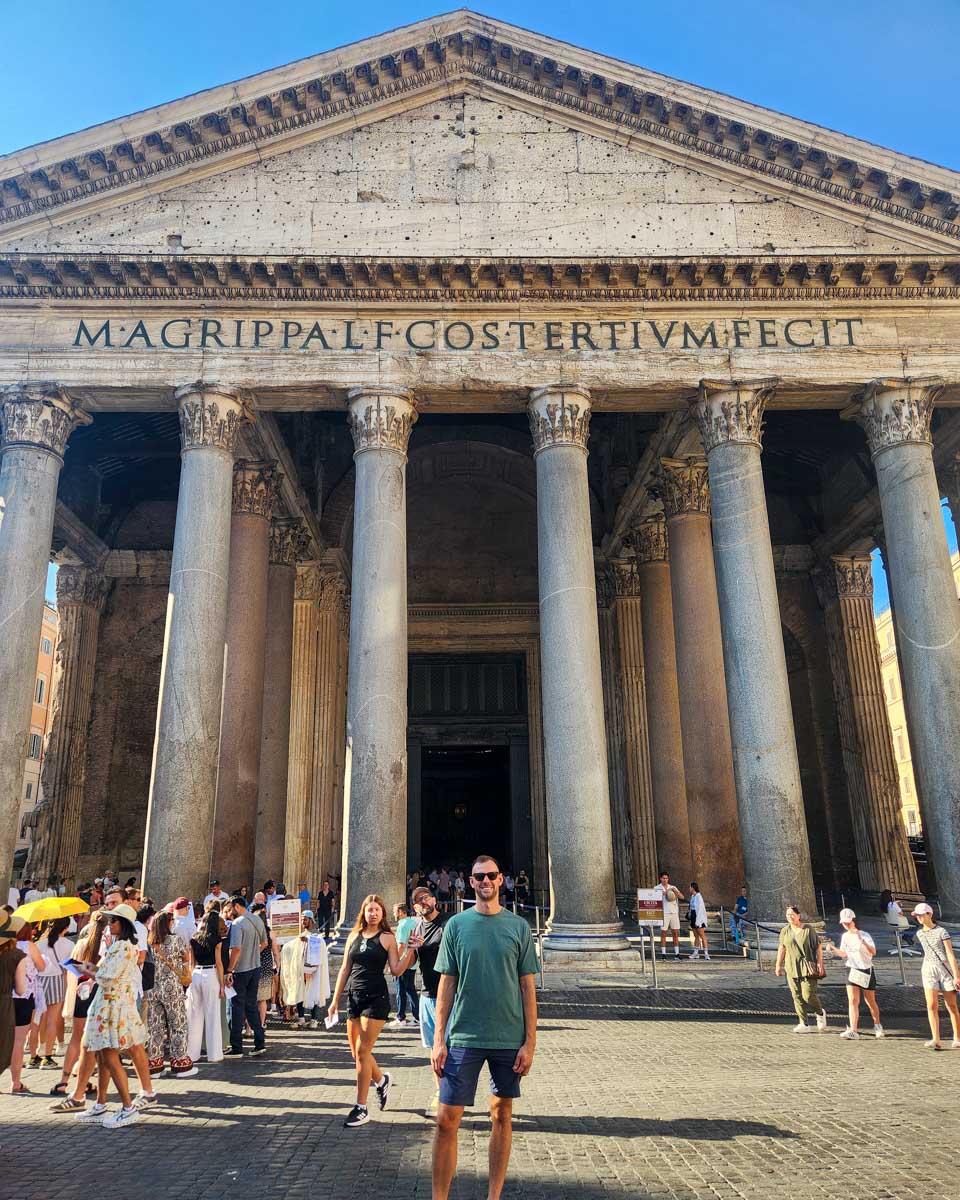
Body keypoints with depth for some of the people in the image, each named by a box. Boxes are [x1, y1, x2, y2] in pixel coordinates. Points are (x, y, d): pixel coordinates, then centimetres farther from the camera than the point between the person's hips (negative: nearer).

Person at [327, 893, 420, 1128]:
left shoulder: (387, 938, -3)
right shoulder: (354, 936, 9)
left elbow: (396, 970, -6)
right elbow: (345, 970, 12)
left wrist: (410, 951, -20)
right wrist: (335, 1000, 10)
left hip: (376, 998, -5)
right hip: (354, 997, 5)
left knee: (362, 1051, -6)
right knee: (356, 1053, 10)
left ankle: (361, 1108, 5)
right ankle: (381, 1080, 38)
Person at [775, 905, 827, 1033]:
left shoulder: (809, 929, -4)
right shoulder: (785, 930, 5)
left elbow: (818, 947, 0)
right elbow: (781, 948, 12)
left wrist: (820, 963, -8)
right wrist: (778, 965, 12)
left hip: (808, 968, -4)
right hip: (792, 969, 4)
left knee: (809, 995, -9)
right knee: (797, 996, 1)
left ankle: (820, 1013, 22)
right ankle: (804, 1024, 9)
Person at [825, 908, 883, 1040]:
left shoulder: (864, 935, -14)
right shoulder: (845, 936, 4)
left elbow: (873, 952, -28)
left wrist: (862, 940, -41)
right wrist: (833, 949, -3)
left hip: (866, 971, -4)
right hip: (852, 971, 4)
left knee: (870, 1001, 11)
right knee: (852, 1001, -7)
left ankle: (878, 1026, 34)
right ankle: (853, 1030, -11)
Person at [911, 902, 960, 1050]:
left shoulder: (941, 932, -6)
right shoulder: (920, 934, 11)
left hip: (945, 969, -4)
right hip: (929, 970, 4)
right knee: (932, 1006, -9)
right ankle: (936, 1040, -11)